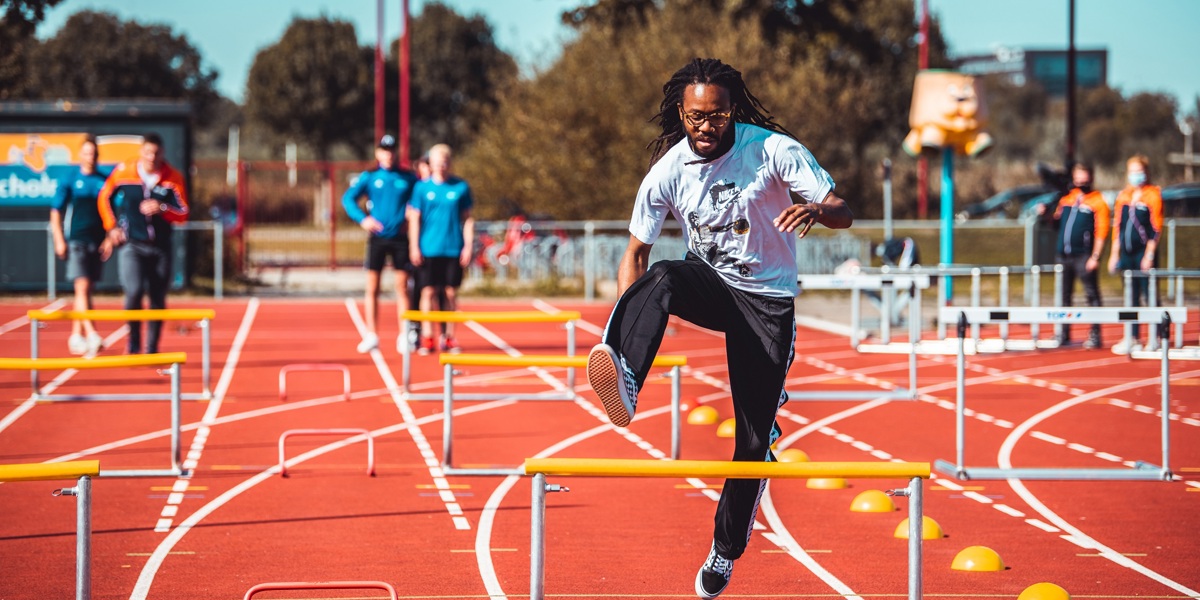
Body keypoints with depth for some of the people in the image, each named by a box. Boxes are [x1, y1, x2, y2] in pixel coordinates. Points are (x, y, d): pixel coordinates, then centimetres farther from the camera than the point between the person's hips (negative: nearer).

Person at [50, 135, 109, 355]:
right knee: (82, 288, -14)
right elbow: (56, 212, 1)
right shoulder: (69, 181, 0)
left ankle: (76, 335, 20)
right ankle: (91, 334, -23)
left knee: (86, 290, 10)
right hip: (76, 242, -4)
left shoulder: (105, 182, 8)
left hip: (97, 243, 4)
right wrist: (59, 241, -7)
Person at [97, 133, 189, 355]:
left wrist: (162, 208, -21)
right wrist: (111, 227, 5)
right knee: (134, 292, -19)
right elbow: (104, 198, 11)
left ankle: (152, 350, 17)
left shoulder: (173, 178, -5)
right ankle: (133, 342, 1)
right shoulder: (124, 172, -5)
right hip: (131, 244, -2)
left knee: (158, 300, 6)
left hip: (160, 247, 2)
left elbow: (183, 214, -4)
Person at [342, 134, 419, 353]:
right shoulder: (369, 177, 2)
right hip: (377, 237, 0)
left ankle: (404, 336, 6)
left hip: (400, 237, 0)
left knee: (402, 287, 1)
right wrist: (362, 219, -13)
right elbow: (348, 198, 0)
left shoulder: (408, 178, 6)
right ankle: (372, 335, 7)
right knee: (372, 287, 1)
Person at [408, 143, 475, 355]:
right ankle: (426, 337, 3)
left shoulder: (461, 187, 4)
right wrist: (414, 247, -3)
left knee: (451, 293, 4)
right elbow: (414, 218, 4)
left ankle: (449, 337, 11)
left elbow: (467, 219, 8)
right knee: (428, 292, -1)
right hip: (428, 249, -1)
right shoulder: (422, 187, 2)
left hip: (454, 249, 1)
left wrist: (468, 246, 1)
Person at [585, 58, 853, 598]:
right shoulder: (668, 171, -10)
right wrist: (625, 332, -17)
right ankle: (623, 382, -59)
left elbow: (842, 213, -18)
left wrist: (816, 210, -43)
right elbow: (636, 253, -3)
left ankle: (726, 550, 17)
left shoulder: (773, 150, -16)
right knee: (660, 279, -36)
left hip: (768, 301, -1)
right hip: (707, 283, 1)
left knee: (756, 441, -4)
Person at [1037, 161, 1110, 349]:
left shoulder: (1098, 202, -3)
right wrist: (1046, 214, -1)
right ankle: (1064, 335, 17)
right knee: (1064, 295, 10)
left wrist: (1095, 257, -15)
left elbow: (1101, 232, -8)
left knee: (1091, 295, -4)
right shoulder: (1066, 198, 14)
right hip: (1063, 254, 6)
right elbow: (1057, 220, 19)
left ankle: (1095, 335, -2)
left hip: (1083, 256, -6)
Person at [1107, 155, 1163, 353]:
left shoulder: (1153, 195, -5)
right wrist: (1114, 254, 11)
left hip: (1144, 253, -6)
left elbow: (1155, 228, -9)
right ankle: (1133, 339, 12)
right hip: (1127, 253, 6)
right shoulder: (1123, 196, 12)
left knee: (1149, 295, -4)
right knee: (1131, 297, 9)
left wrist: (1149, 255, -14)